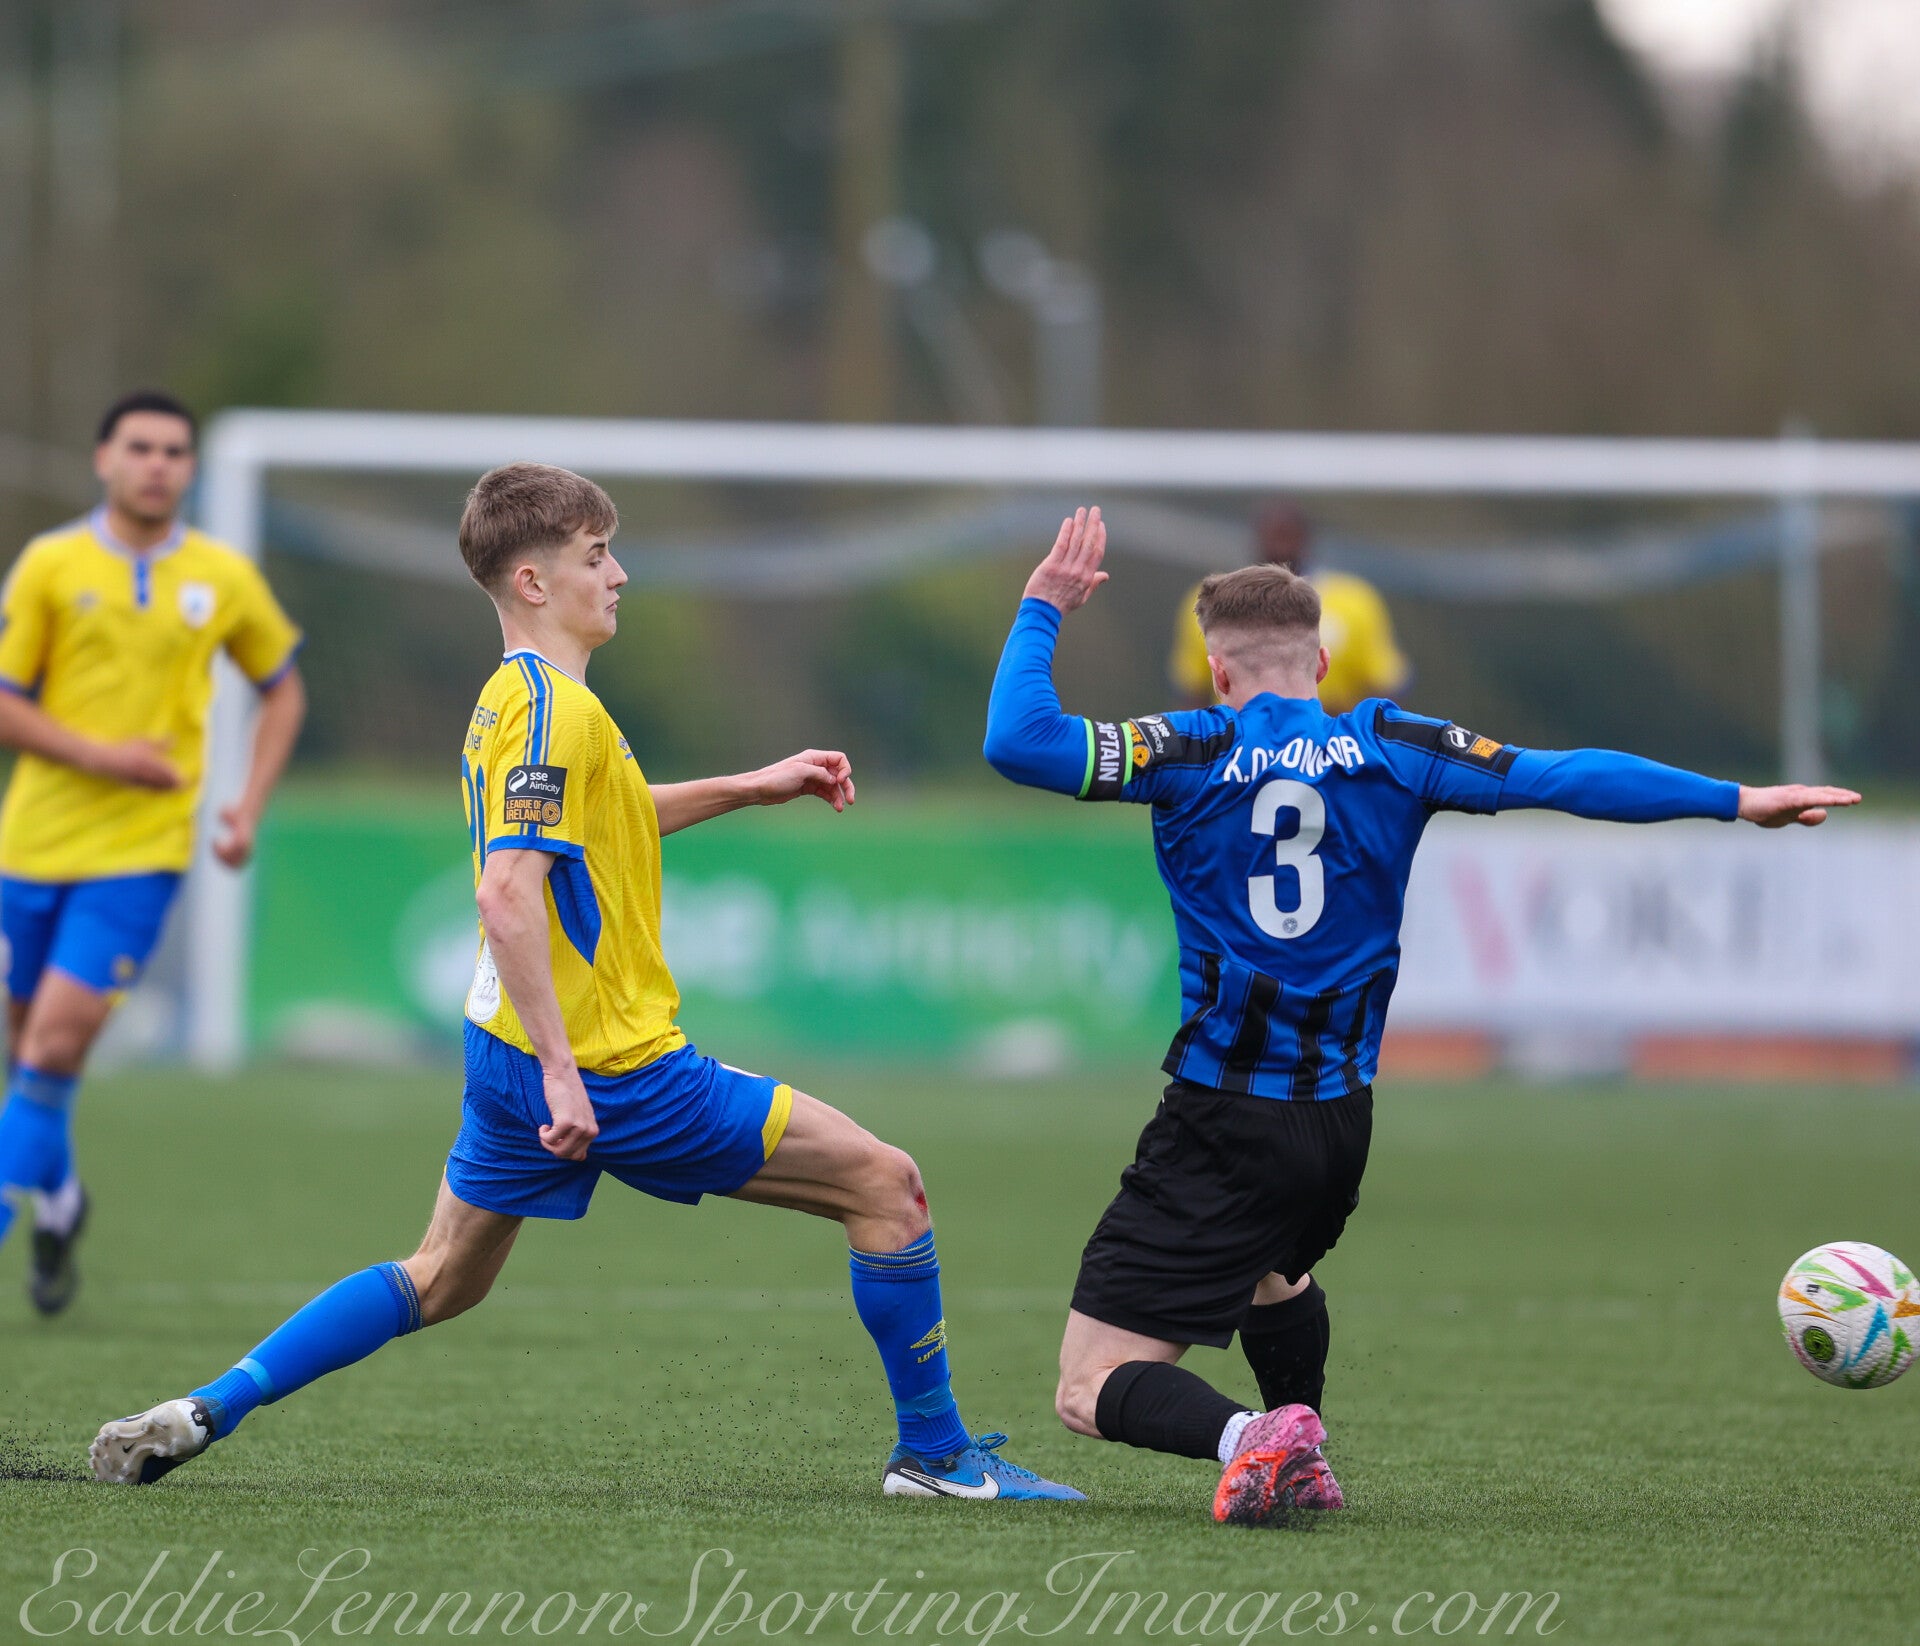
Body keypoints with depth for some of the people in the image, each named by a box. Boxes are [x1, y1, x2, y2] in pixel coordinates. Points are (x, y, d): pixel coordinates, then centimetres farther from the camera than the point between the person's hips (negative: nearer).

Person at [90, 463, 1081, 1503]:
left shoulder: (513, 700, 13)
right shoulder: (554, 707, -17)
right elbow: (510, 893, -27)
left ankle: (204, 1412, 10)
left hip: (516, 1062, 10)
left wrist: (747, 789, 33)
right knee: (883, 1184, -3)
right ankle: (934, 1454, 3)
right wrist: (561, 1072, -29)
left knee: (441, 1280, 19)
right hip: (610, 1067, -10)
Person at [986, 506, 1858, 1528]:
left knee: (1091, 1389, -6)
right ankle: (1301, 1462, 30)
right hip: (1341, 1117, 5)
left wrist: (1043, 611, -1)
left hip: (1221, 1120, -5)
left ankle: (1251, 1439, -31)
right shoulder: (1387, 748, 3)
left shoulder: (1199, 754, -6)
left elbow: (1018, 743, -15)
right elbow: (1567, 779, 2)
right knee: (1272, 1272, 40)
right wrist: (1734, 801, 9)